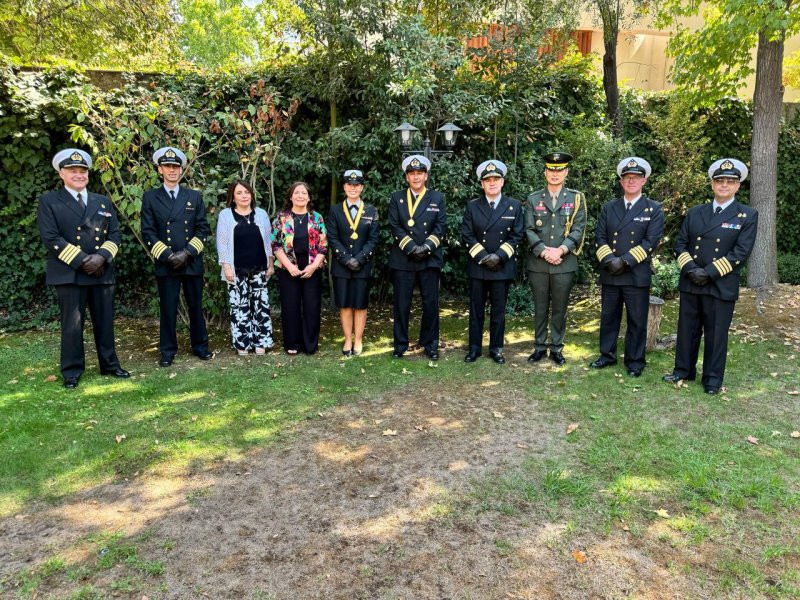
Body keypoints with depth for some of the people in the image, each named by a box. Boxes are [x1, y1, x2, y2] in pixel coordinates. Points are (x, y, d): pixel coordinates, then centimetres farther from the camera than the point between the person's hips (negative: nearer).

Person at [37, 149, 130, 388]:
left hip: (102, 271, 4)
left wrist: (101, 257, -10)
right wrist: (81, 260, -14)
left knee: (105, 321, 9)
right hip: (68, 273, -3)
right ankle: (72, 371, 12)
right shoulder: (49, 201, 3)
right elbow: (50, 238, -7)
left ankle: (110, 364, 20)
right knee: (72, 324, 1)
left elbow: (114, 233, 7)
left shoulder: (103, 202, 15)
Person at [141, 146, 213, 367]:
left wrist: (188, 253, -9)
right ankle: (167, 351, 15)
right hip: (165, 264, -1)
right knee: (168, 309, 3)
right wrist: (167, 255, -11)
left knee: (196, 307, 9)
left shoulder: (194, 196, 9)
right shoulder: (150, 197, 5)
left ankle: (200, 346, 22)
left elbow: (203, 229, 4)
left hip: (192, 263, 1)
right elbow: (148, 232, 0)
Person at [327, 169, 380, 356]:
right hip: (341, 266, 0)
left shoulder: (371, 211, 5)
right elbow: (332, 238, -2)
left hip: (363, 266, 0)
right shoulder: (335, 210, 5)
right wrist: (346, 259, -13)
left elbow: (373, 239, -1)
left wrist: (359, 259, -13)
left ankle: (358, 340, 15)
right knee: (344, 305, 5)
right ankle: (348, 340, 16)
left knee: (360, 304, 4)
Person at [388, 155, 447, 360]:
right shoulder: (396, 198, 9)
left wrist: (426, 247, -13)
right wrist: (411, 247, -13)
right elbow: (395, 226, -2)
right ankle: (400, 344, 16)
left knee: (431, 303, 3)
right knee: (401, 304, 4)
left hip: (430, 259, 0)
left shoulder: (437, 198, 9)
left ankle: (430, 344, 16)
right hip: (402, 259, 0)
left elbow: (441, 226, 0)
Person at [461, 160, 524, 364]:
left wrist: (499, 256, -12)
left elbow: (516, 236, 0)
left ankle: (496, 348, 18)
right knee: (476, 310, 7)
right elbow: (467, 236, -1)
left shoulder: (514, 206, 4)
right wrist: (482, 256, -12)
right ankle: (474, 348, 17)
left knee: (498, 310, 7)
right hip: (477, 266, 0)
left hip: (503, 267, 0)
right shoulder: (472, 206, 4)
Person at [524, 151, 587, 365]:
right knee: (540, 308, 9)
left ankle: (557, 348, 19)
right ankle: (540, 346, 20)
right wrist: (544, 251, -14)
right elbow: (529, 230, -1)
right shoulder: (533, 199, 7)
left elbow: (578, 229, -2)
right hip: (538, 263, 1)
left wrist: (560, 250, -16)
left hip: (565, 264, 0)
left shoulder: (577, 198, 5)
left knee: (560, 309, 7)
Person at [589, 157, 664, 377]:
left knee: (637, 321, 5)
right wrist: (609, 260, -13)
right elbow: (600, 237, 4)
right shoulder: (608, 208, 10)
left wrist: (625, 261, -17)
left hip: (637, 275, -3)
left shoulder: (654, 209, 1)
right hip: (609, 274, 3)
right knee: (608, 317, 12)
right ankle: (607, 355, 26)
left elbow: (651, 242, -9)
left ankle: (635, 361, 17)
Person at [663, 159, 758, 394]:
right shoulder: (695, 212, 9)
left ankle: (712, 379, 18)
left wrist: (710, 273, -16)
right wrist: (690, 268, -10)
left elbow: (741, 253, -9)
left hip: (721, 286, -3)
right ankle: (683, 371, 26)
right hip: (690, 283, 3)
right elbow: (680, 243, 7)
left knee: (716, 334, 5)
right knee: (687, 329, 12)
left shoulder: (748, 215, -1)